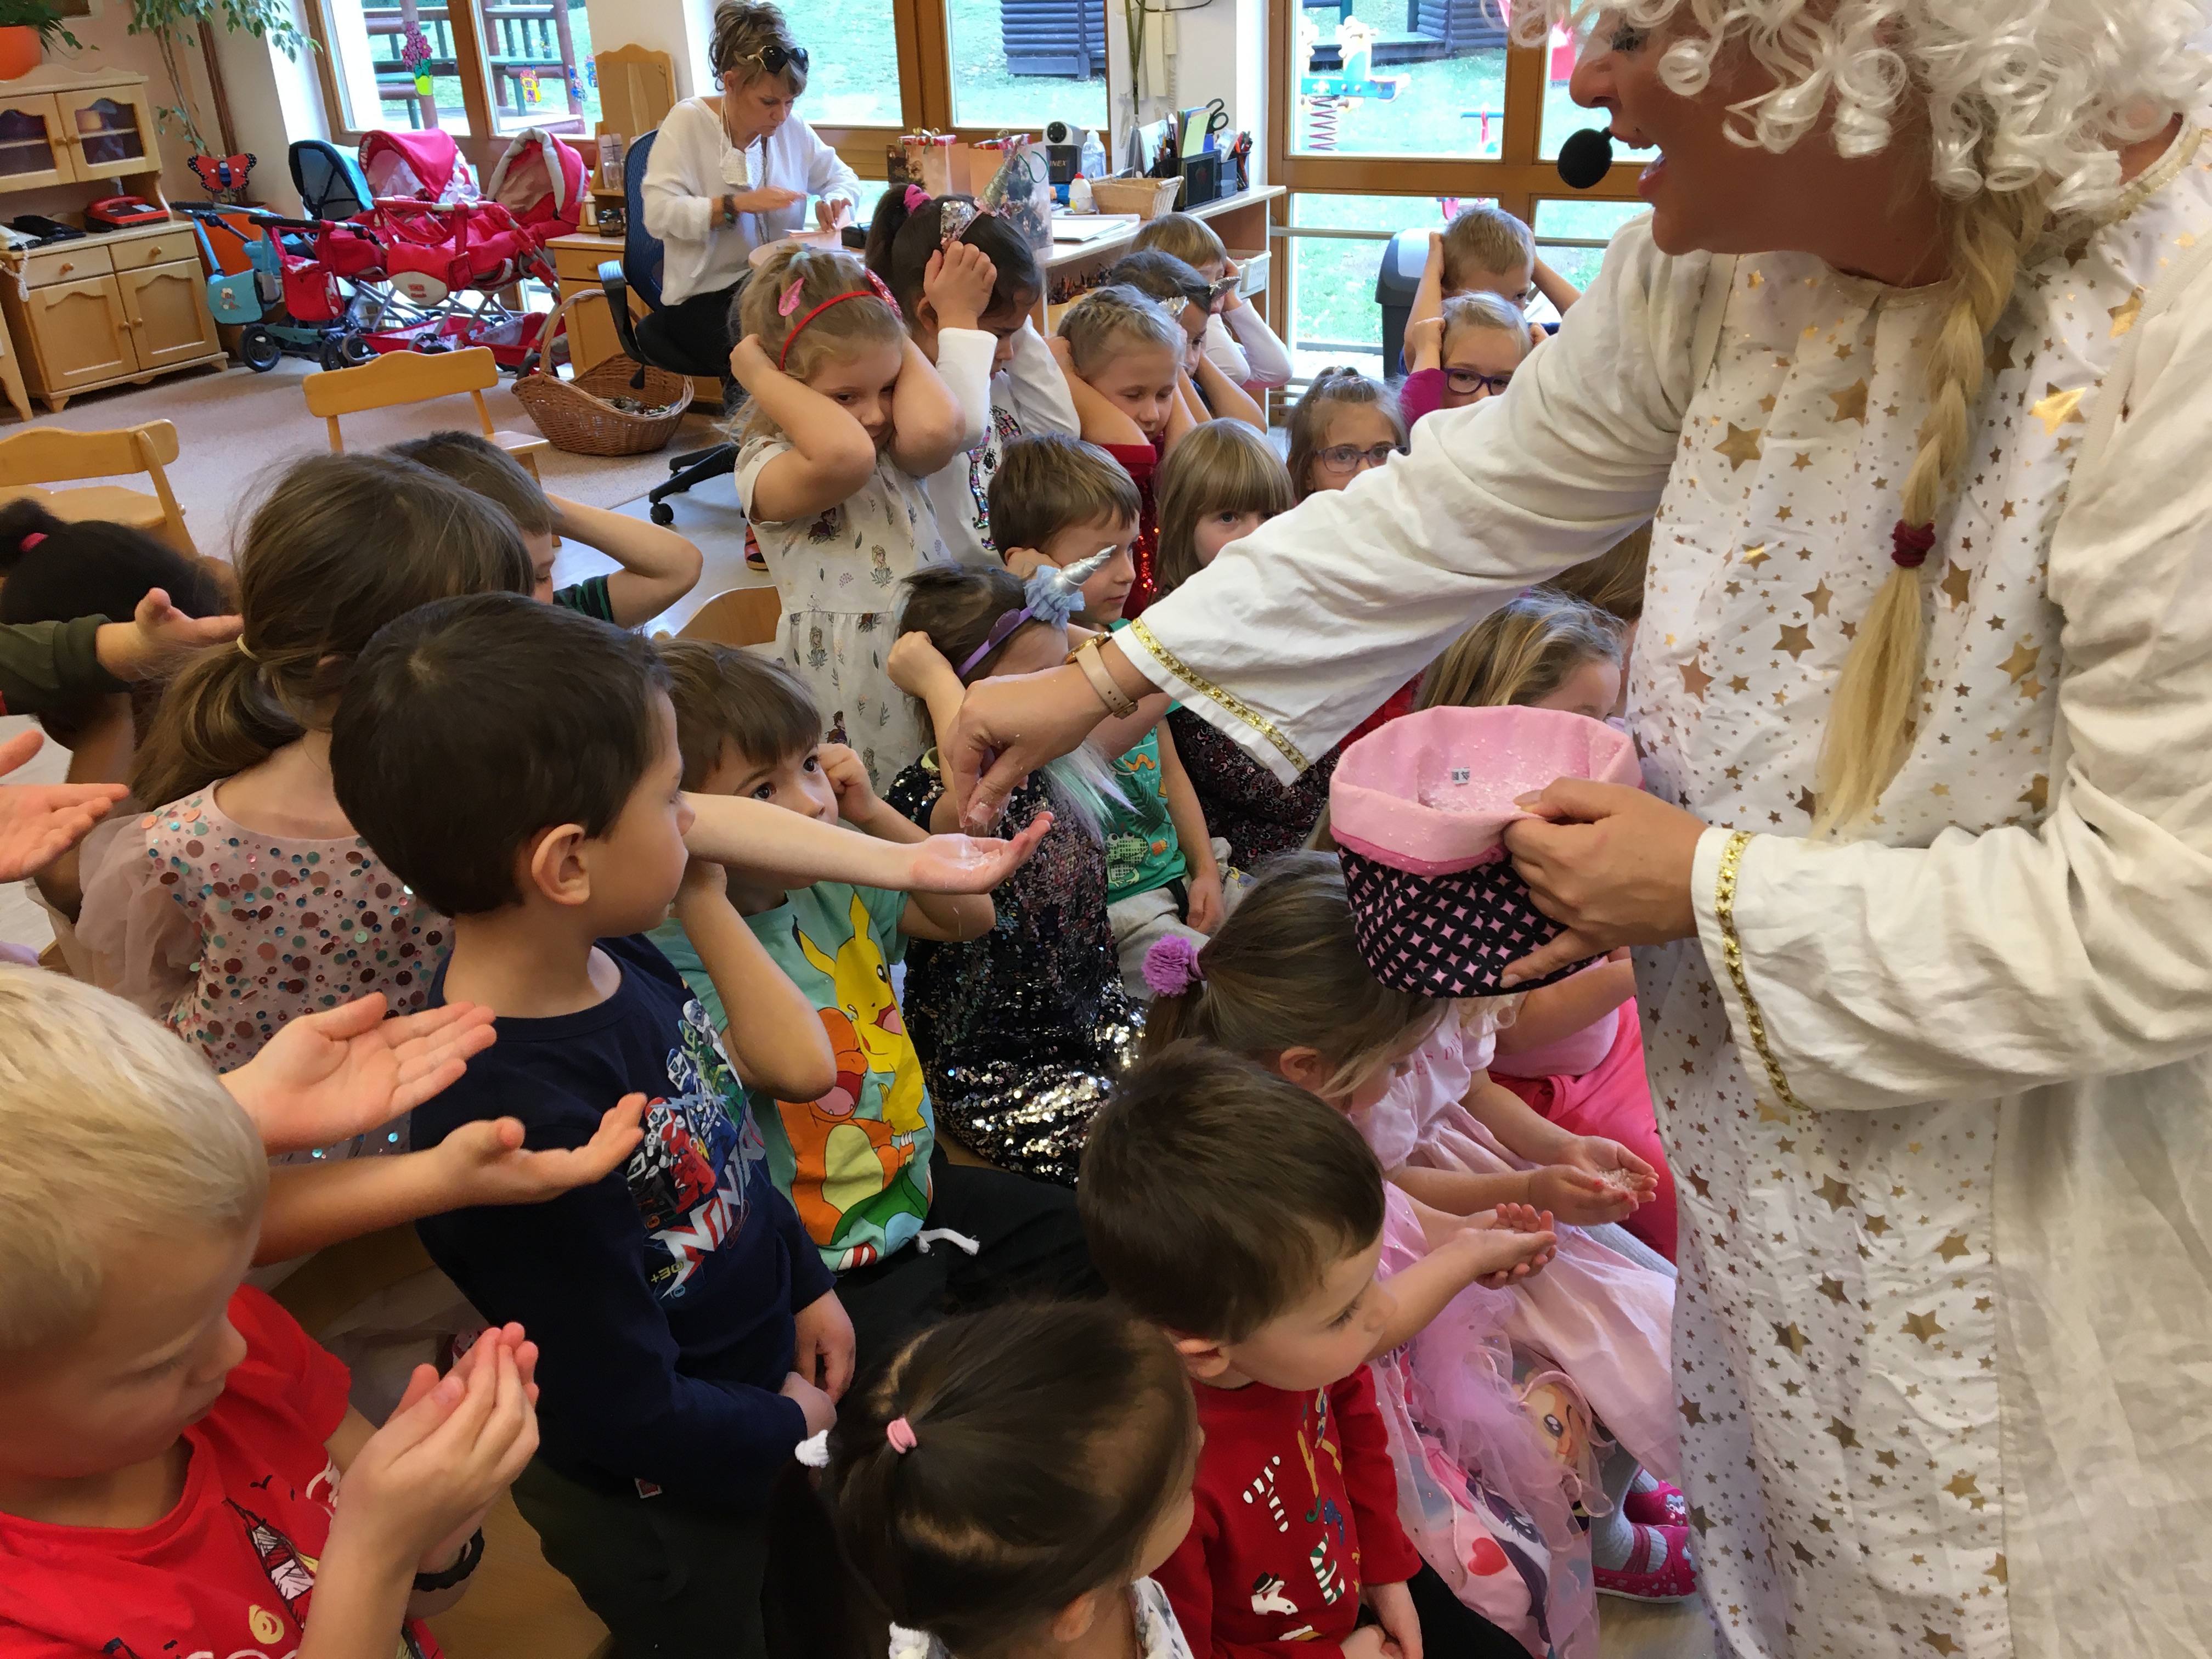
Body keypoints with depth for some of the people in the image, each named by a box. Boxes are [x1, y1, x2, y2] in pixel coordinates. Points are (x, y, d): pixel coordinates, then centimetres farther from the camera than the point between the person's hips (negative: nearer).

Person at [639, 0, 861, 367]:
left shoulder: (790, 127, 5)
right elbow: (658, 214, -15)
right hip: (704, 298, -5)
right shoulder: (688, 121, -7)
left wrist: (838, 201, -7)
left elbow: (842, 177, 17)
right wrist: (739, 204, -24)